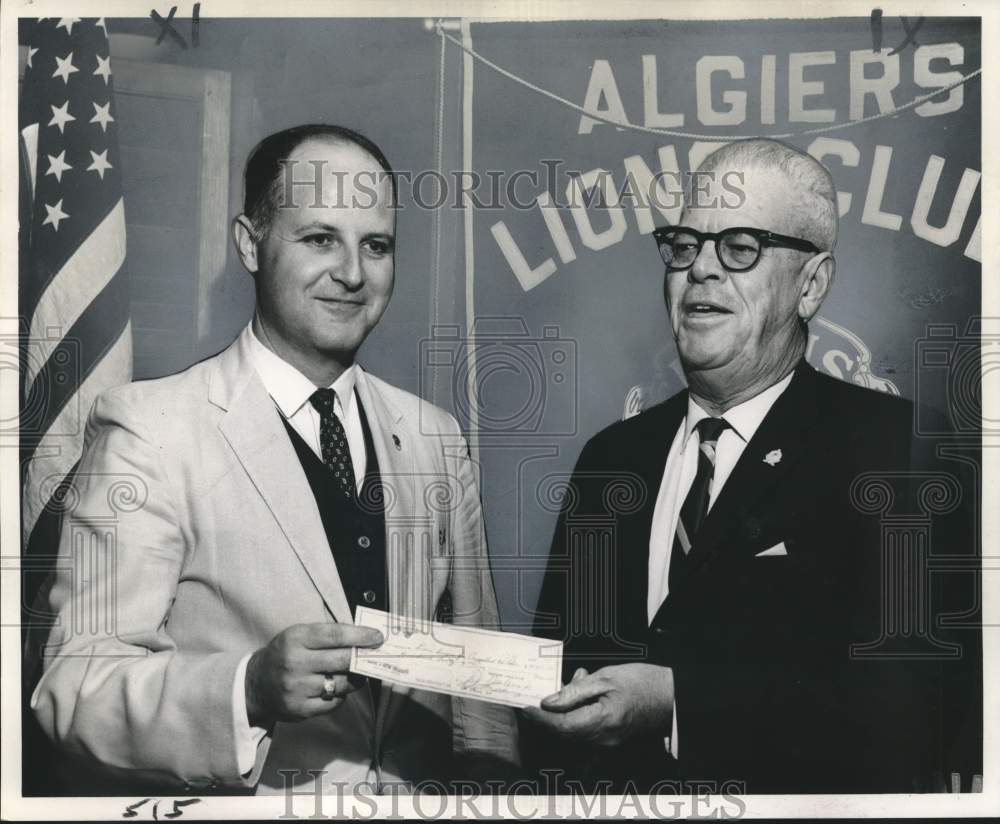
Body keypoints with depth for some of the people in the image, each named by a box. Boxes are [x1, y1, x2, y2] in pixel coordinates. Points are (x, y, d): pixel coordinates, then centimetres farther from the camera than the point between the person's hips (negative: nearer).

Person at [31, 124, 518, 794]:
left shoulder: (435, 436, 8)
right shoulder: (148, 431, -8)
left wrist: (488, 772, -2)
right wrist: (251, 689, -26)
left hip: (419, 801, 3)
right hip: (239, 804, -3)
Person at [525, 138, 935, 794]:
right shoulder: (612, 457, 8)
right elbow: (562, 643, 12)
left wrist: (675, 702, -19)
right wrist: (545, 689, -8)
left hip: (790, 798, -4)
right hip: (611, 796, 4)